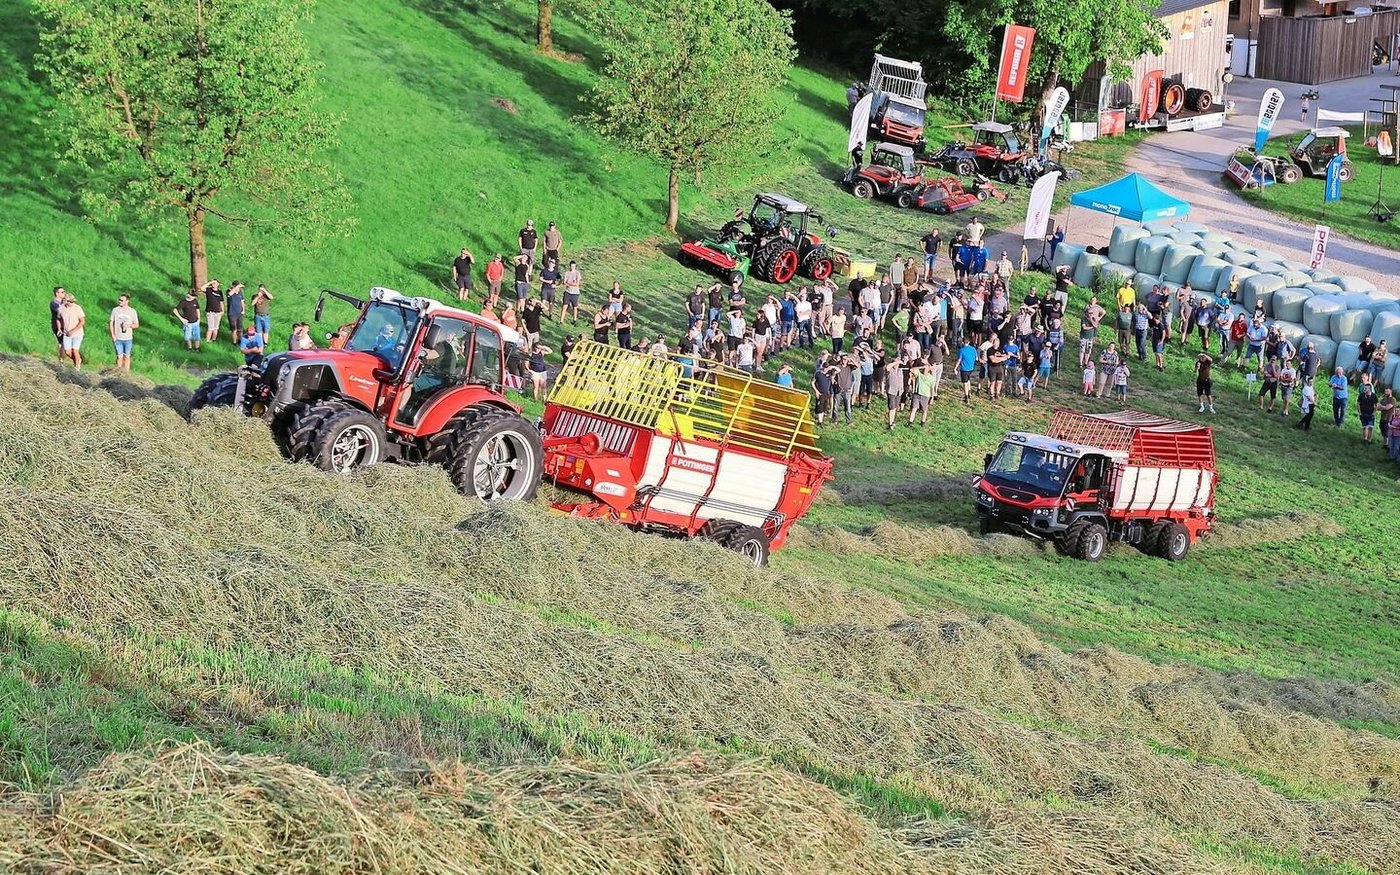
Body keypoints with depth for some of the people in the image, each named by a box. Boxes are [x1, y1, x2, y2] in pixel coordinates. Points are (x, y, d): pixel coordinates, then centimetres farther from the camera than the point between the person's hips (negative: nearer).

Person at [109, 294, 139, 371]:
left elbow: (137, 325, 7)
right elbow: (111, 323, 6)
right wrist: (113, 336, -2)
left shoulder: (132, 311, 2)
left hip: (128, 338, 1)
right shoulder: (115, 310, 1)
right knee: (120, 357, -2)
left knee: (127, 357, 5)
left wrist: (129, 325, -14)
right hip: (117, 338, -1)